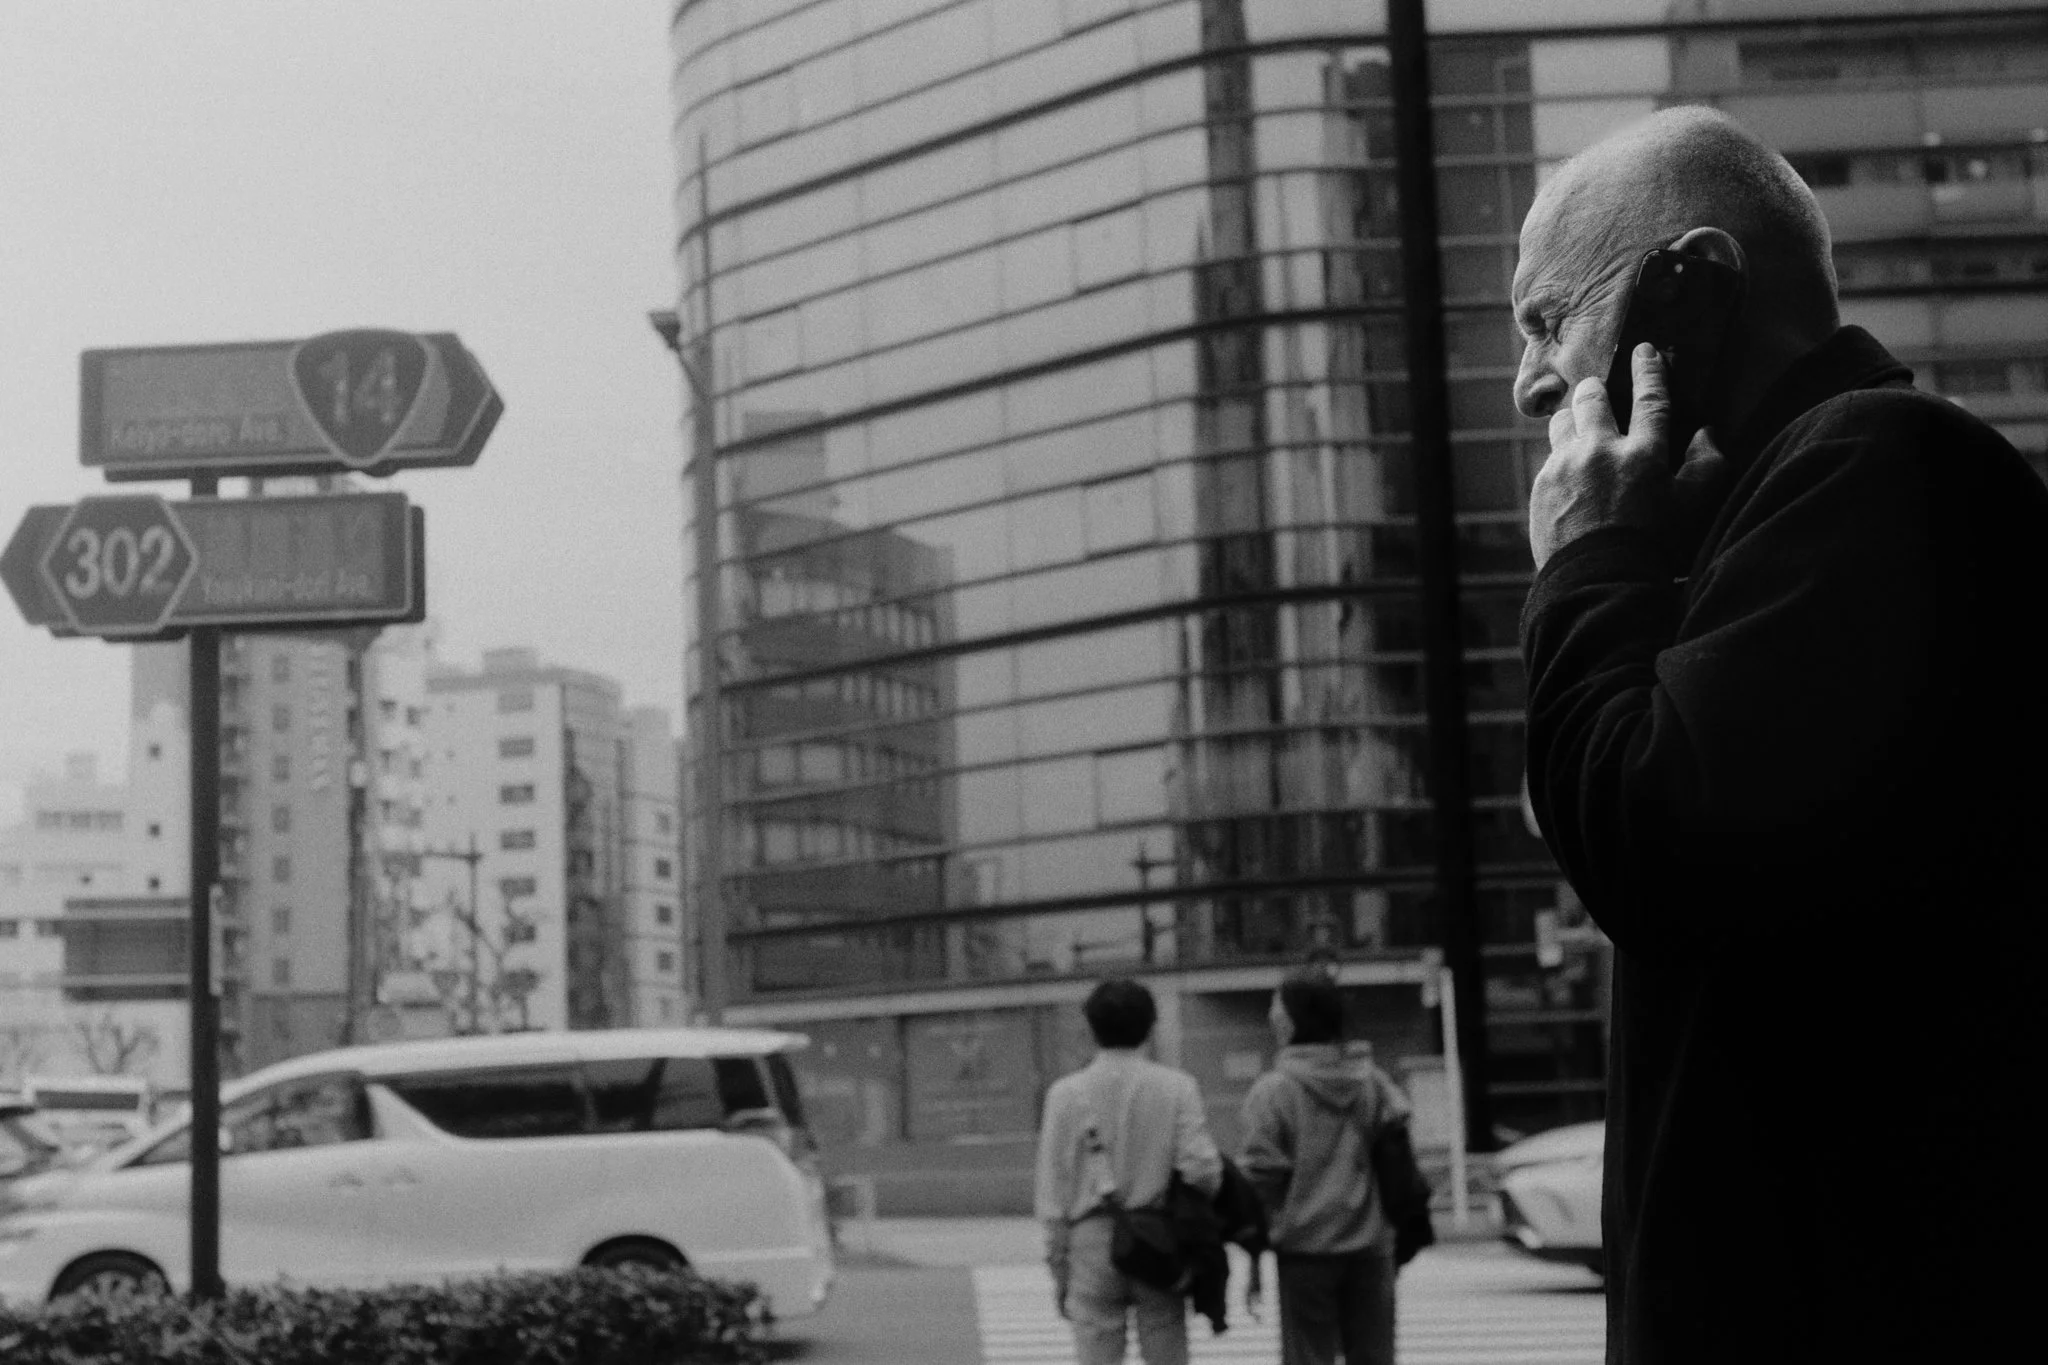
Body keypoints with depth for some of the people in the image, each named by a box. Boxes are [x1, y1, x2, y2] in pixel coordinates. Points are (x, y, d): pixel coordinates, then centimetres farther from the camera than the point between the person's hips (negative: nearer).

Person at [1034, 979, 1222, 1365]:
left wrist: (1058, 1265, 6)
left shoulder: (1067, 1093, -1)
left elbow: (1053, 1188, 0)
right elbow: (1201, 1167, -9)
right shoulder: (1177, 1087, -1)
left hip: (1092, 1244, 0)